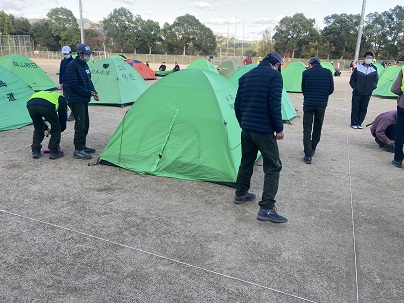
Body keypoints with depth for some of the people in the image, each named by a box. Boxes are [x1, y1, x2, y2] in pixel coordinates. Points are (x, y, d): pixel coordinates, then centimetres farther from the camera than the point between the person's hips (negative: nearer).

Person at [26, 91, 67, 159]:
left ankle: (35, 151, 28)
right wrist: (61, 129, 39)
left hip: (30, 104, 6)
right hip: (46, 105, -5)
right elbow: (63, 115, 26)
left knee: (38, 129, 27)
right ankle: (54, 152, 18)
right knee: (55, 129, 15)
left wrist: (46, 128, 48)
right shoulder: (61, 99, 31)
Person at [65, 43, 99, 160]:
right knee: (80, 125, -8)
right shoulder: (72, 66, -15)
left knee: (85, 124, 14)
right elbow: (74, 85, -19)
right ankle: (78, 150, -3)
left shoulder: (84, 65, 13)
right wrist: (89, 93, -15)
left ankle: (82, 146, 25)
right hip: (77, 100, -9)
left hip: (84, 99, 9)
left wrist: (93, 92, 3)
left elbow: (89, 81, 20)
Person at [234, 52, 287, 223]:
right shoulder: (274, 75, -6)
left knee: (246, 161, 21)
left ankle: (240, 194, 34)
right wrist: (279, 128, -8)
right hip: (264, 129, -7)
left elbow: (237, 103, 14)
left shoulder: (246, 76, 13)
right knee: (273, 167, -1)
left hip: (246, 128, 7)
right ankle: (266, 208, -7)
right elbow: (274, 104, -16)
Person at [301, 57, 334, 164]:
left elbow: (303, 89, 5)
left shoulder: (306, 73, -4)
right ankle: (312, 149, 34)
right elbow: (331, 89, 5)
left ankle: (308, 155, -7)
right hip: (322, 104, 3)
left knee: (307, 129, 0)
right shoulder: (328, 72, 2)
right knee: (317, 128, 19)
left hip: (308, 104, -2)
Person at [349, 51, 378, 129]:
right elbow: (352, 79, 3)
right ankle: (354, 123, 8)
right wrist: (354, 87, -4)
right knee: (355, 108, -1)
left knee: (363, 109, 6)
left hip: (367, 93, 3)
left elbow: (376, 80, 14)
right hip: (357, 93, -3)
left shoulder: (374, 69, 4)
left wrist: (372, 87, 3)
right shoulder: (358, 68, -4)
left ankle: (359, 123, 16)